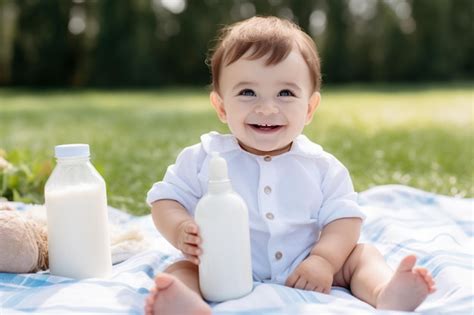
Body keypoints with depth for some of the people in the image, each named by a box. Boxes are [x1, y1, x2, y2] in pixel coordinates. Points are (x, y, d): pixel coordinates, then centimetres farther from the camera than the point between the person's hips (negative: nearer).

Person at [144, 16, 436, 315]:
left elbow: (344, 219, -3)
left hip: (304, 273, 2)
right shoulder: (204, 159, -5)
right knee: (181, 269, -25)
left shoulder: (322, 167, -2)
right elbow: (166, 200, 0)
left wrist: (324, 259, -21)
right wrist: (181, 230, -22)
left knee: (363, 254, -9)